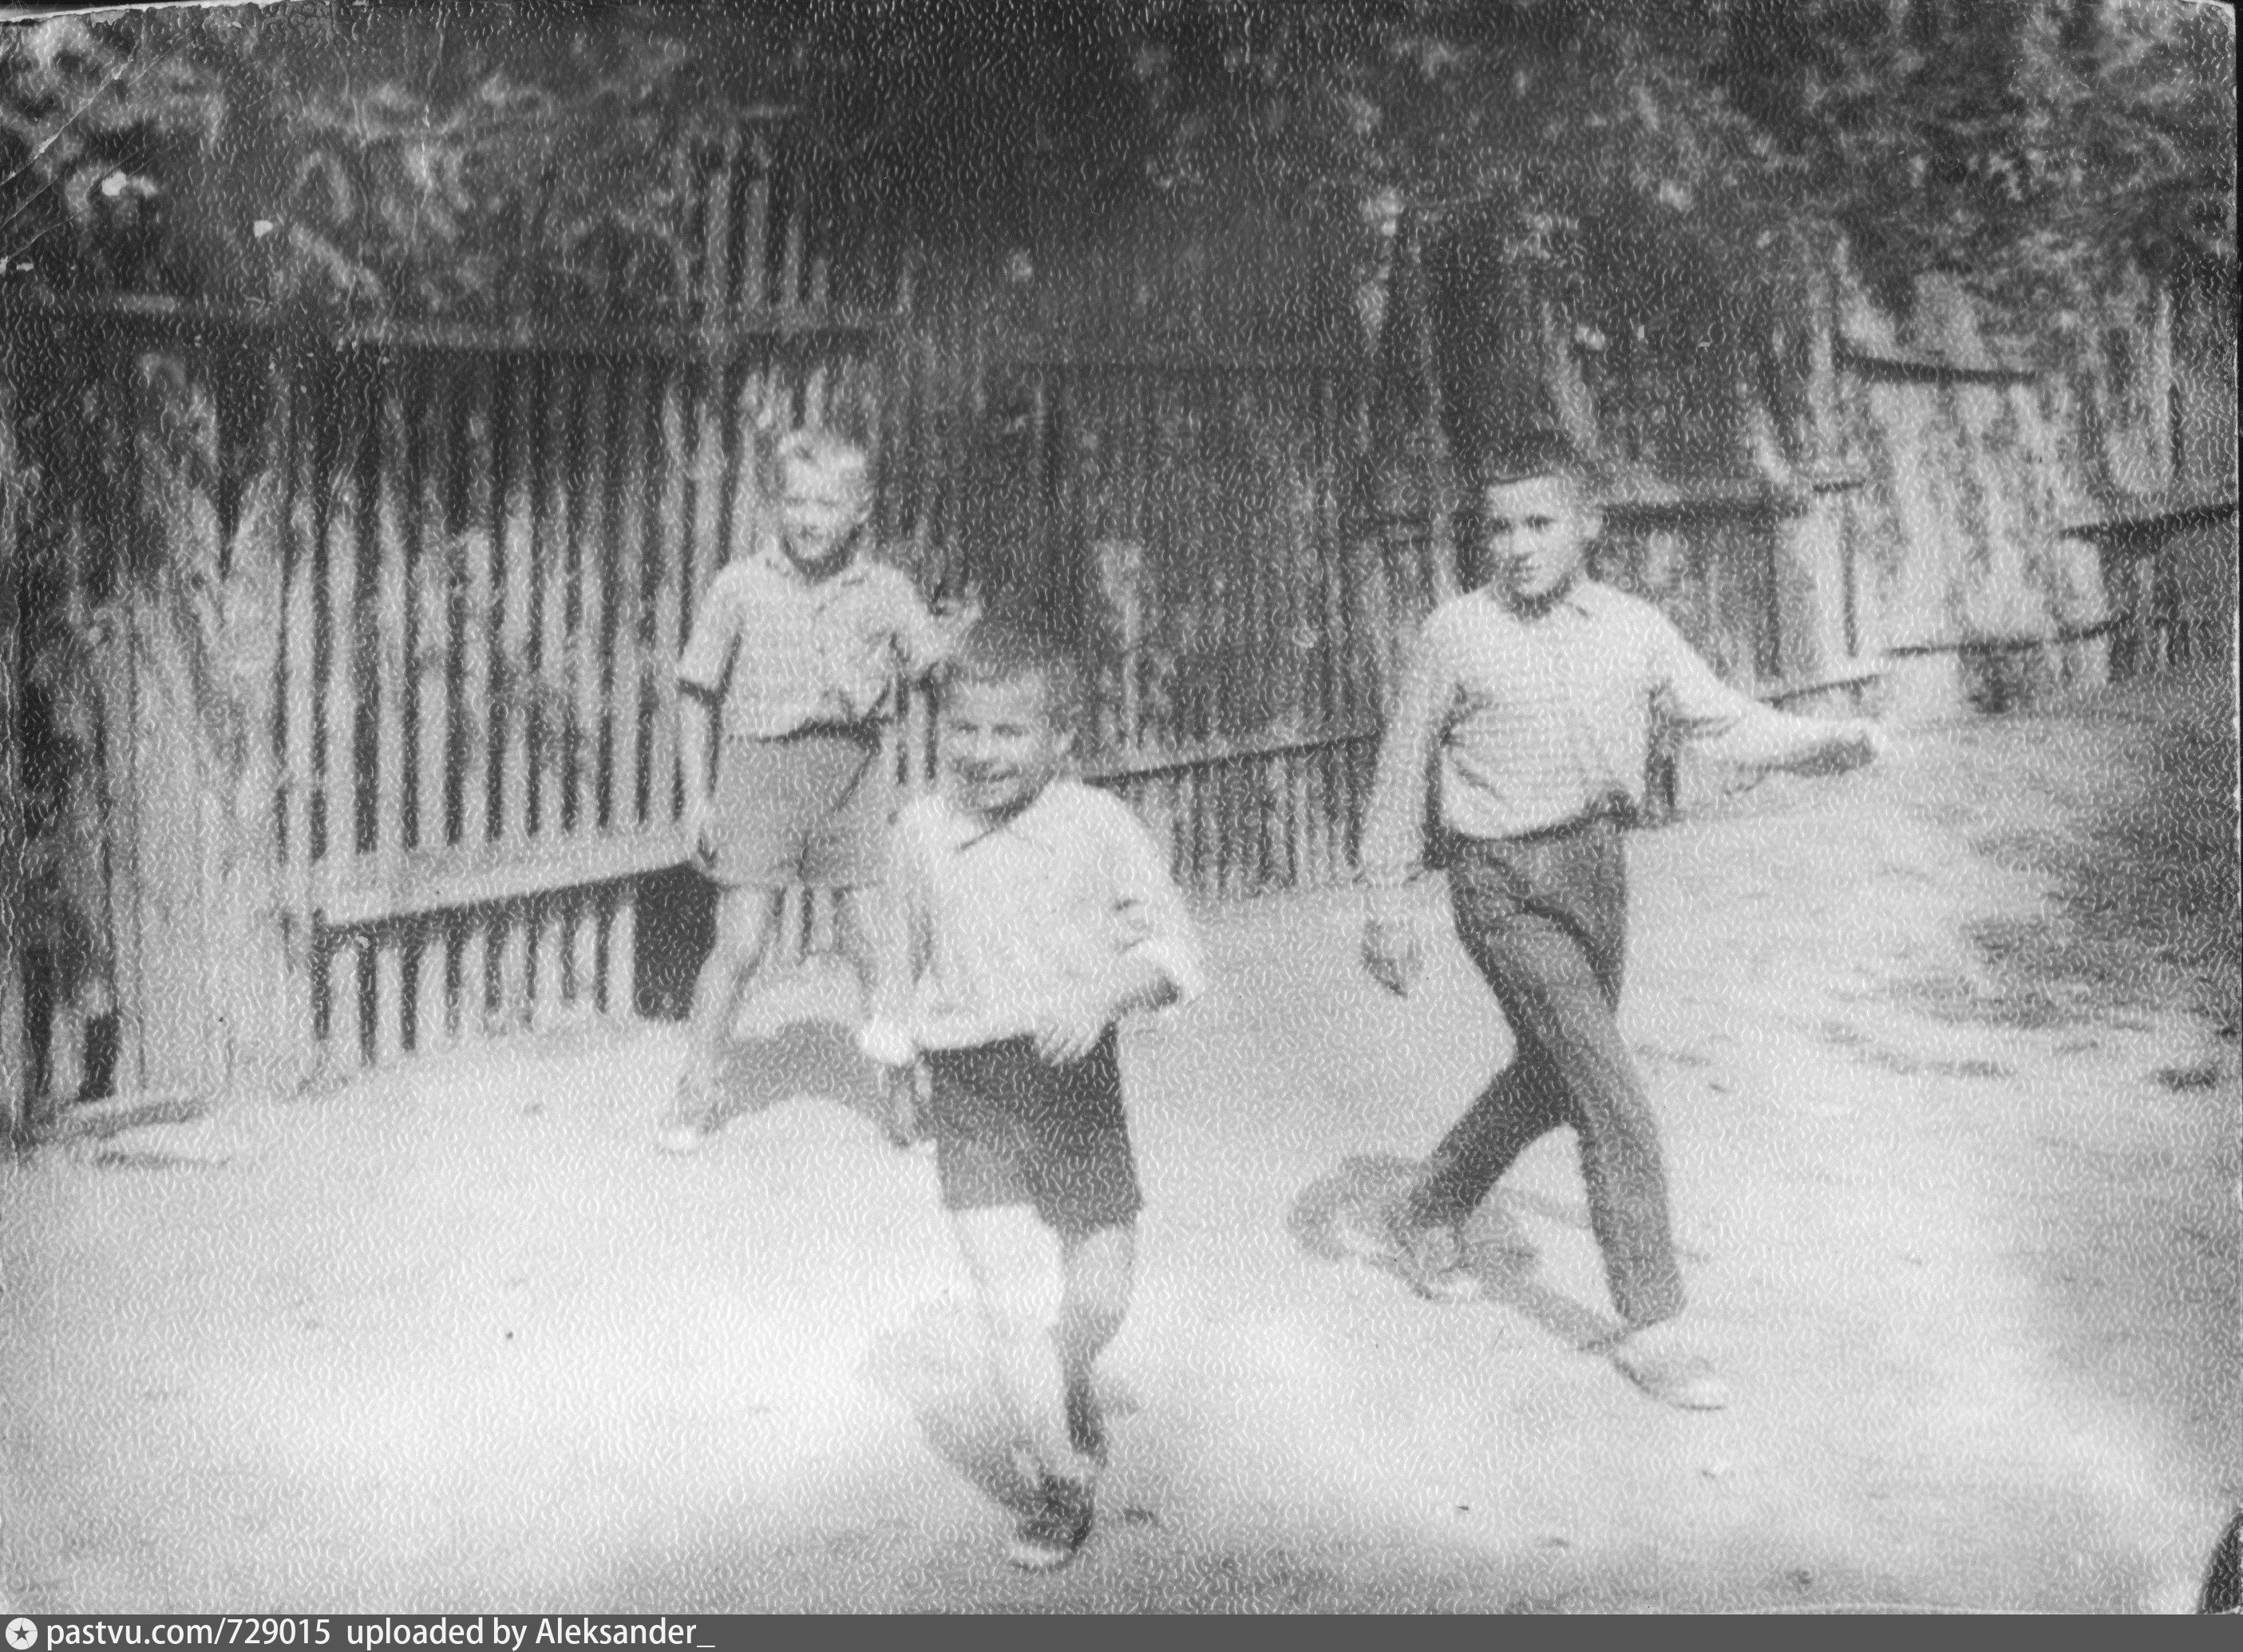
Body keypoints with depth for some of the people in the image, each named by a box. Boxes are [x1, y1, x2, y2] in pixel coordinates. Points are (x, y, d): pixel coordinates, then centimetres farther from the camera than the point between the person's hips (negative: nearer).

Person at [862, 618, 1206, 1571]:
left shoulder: (1100, 830, -8)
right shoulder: (920, 835, 2)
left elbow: (1170, 947, -9)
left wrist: (1102, 995, -28)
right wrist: (896, 1068, 22)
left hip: (1073, 1077, -1)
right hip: (967, 1095, 1)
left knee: (1099, 1295, 8)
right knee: (1015, 1306, -2)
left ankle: (1061, 1390, 42)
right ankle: (1063, 1478, 17)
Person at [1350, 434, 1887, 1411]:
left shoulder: (1633, 630, 1)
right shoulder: (1457, 633, -9)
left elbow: (1726, 723, 1)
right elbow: (1404, 764, -2)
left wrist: (1835, 744, -16)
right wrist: (1385, 899, 0)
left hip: (1597, 867, 6)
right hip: (1505, 887, -6)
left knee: (1550, 1077, 21)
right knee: (1615, 1100, -11)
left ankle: (1417, 1220, 44)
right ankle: (1649, 1325, 0)